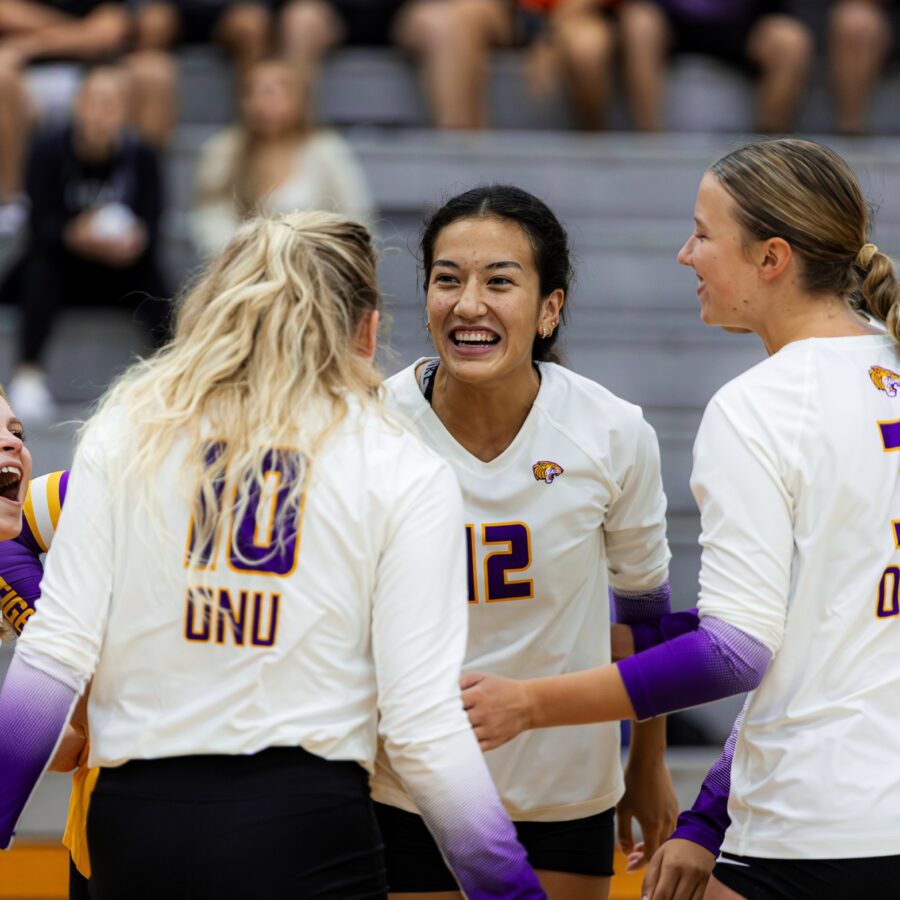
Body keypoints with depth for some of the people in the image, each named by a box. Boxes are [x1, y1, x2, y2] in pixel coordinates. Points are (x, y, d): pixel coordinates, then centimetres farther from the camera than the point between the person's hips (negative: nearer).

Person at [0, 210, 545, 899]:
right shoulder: (406, 474, 2)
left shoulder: (124, 433, 8)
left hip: (131, 823, 3)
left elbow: (55, 656, 0)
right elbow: (423, 726, -6)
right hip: (307, 835, -3)